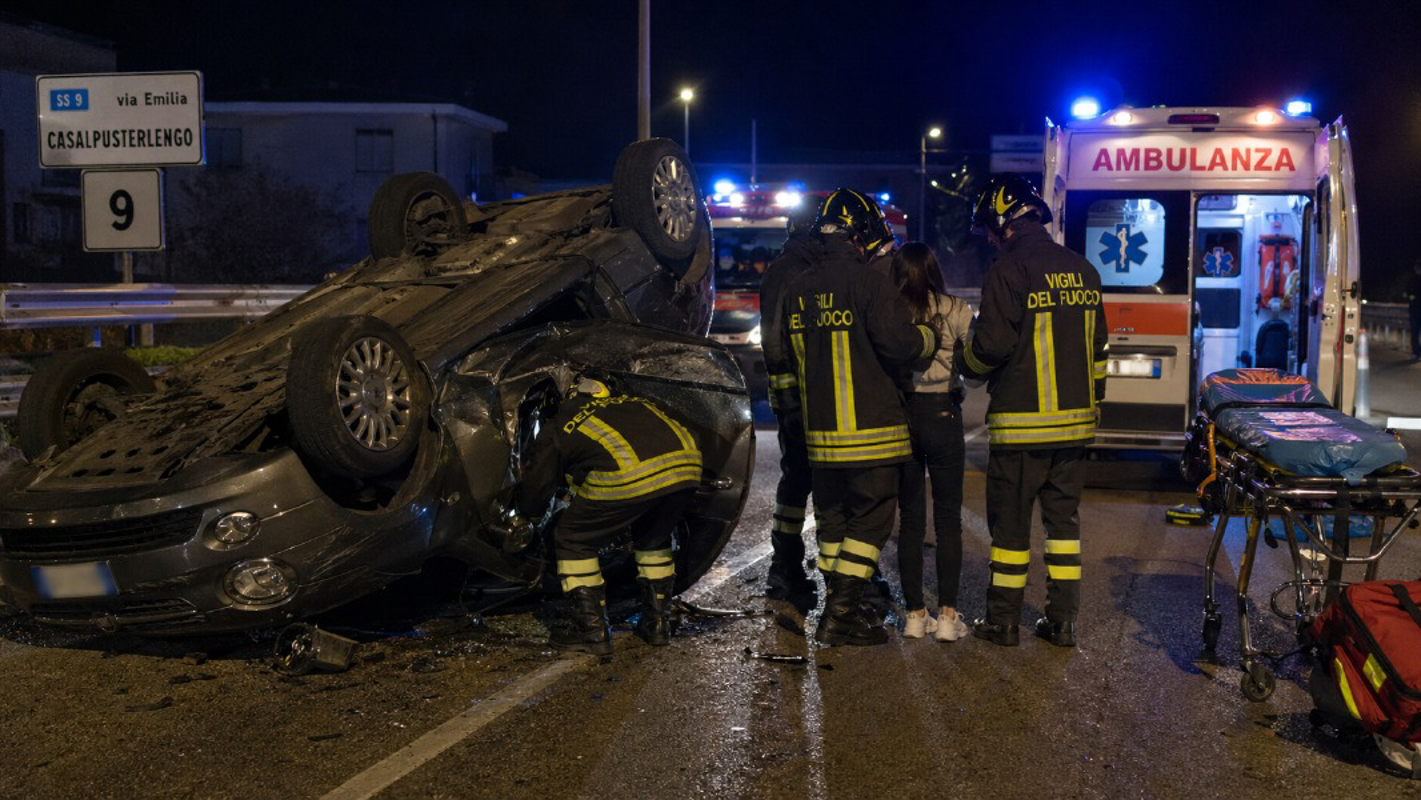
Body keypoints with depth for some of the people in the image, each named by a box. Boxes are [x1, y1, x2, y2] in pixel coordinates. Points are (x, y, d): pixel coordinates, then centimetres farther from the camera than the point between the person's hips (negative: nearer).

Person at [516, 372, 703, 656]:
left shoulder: (556, 428, 25)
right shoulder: (632, 403, 38)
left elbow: (534, 494, 27)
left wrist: (529, 511, 54)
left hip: (627, 473, -5)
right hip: (687, 465, 6)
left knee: (573, 542, 17)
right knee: (653, 540, 33)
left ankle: (592, 630, 17)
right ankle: (657, 622, 34)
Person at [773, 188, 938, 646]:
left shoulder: (796, 291, 8)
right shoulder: (870, 282, -13)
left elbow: (789, 352, 15)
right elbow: (900, 344, -16)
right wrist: (930, 337, 4)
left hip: (818, 428, 7)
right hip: (870, 427, -6)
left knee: (833, 518, 15)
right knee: (871, 518, 1)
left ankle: (841, 607, 21)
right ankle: (840, 616, -2)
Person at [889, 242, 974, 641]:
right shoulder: (955, 311, -6)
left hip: (900, 417, 2)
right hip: (942, 415, -1)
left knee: (910, 518, 10)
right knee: (948, 518, 7)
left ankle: (915, 614, 13)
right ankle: (948, 615, 4)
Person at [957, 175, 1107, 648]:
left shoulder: (1008, 270, -12)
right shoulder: (1083, 270, 10)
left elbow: (993, 344, -15)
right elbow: (1096, 347, 16)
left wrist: (966, 364, 7)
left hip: (1021, 422, -6)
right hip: (1075, 419, 6)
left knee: (1010, 520, 4)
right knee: (1063, 517, 13)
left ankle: (1003, 621, 11)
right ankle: (1062, 621, 15)